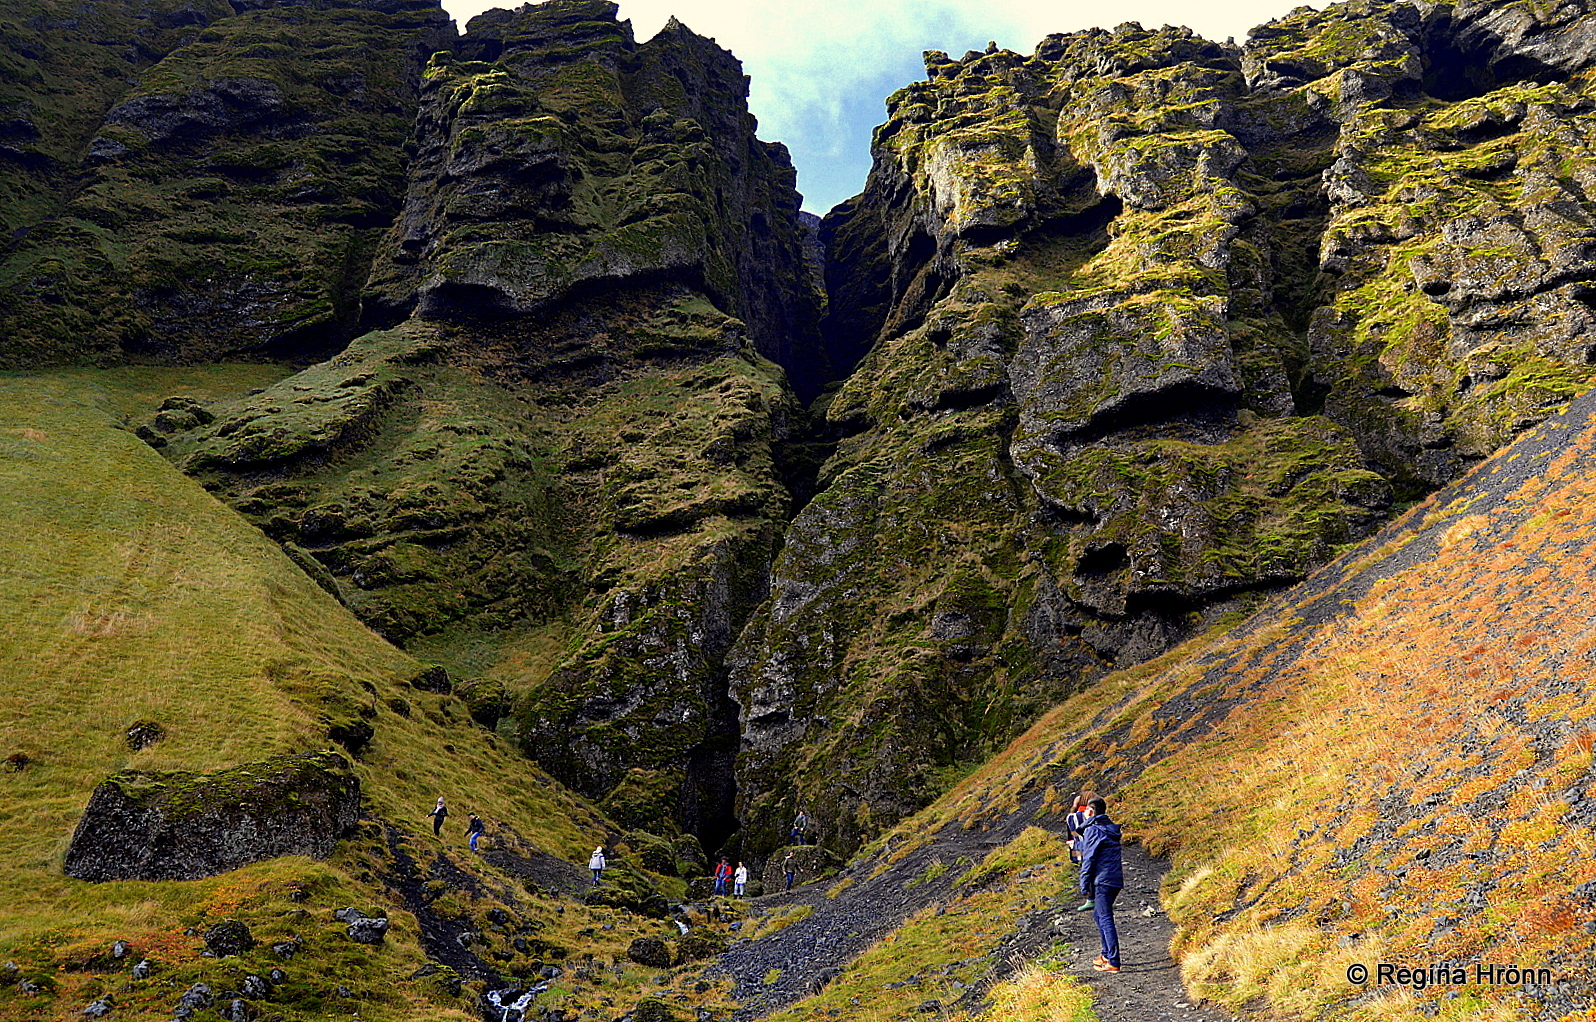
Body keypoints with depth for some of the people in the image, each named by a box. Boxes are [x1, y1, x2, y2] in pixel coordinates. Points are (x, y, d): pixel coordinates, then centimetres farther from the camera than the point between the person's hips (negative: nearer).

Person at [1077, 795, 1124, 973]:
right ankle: (1107, 954, 26)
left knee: (1105, 919, -7)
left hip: (1102, 880, -9)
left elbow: (1089, 859, -12)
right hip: (1116, 879, 9)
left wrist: (1085, 885, -8)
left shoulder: (1092, 830, -10)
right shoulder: (1112, 829, 15)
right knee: (1098, 914, 21)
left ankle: (1113, 962, -8)